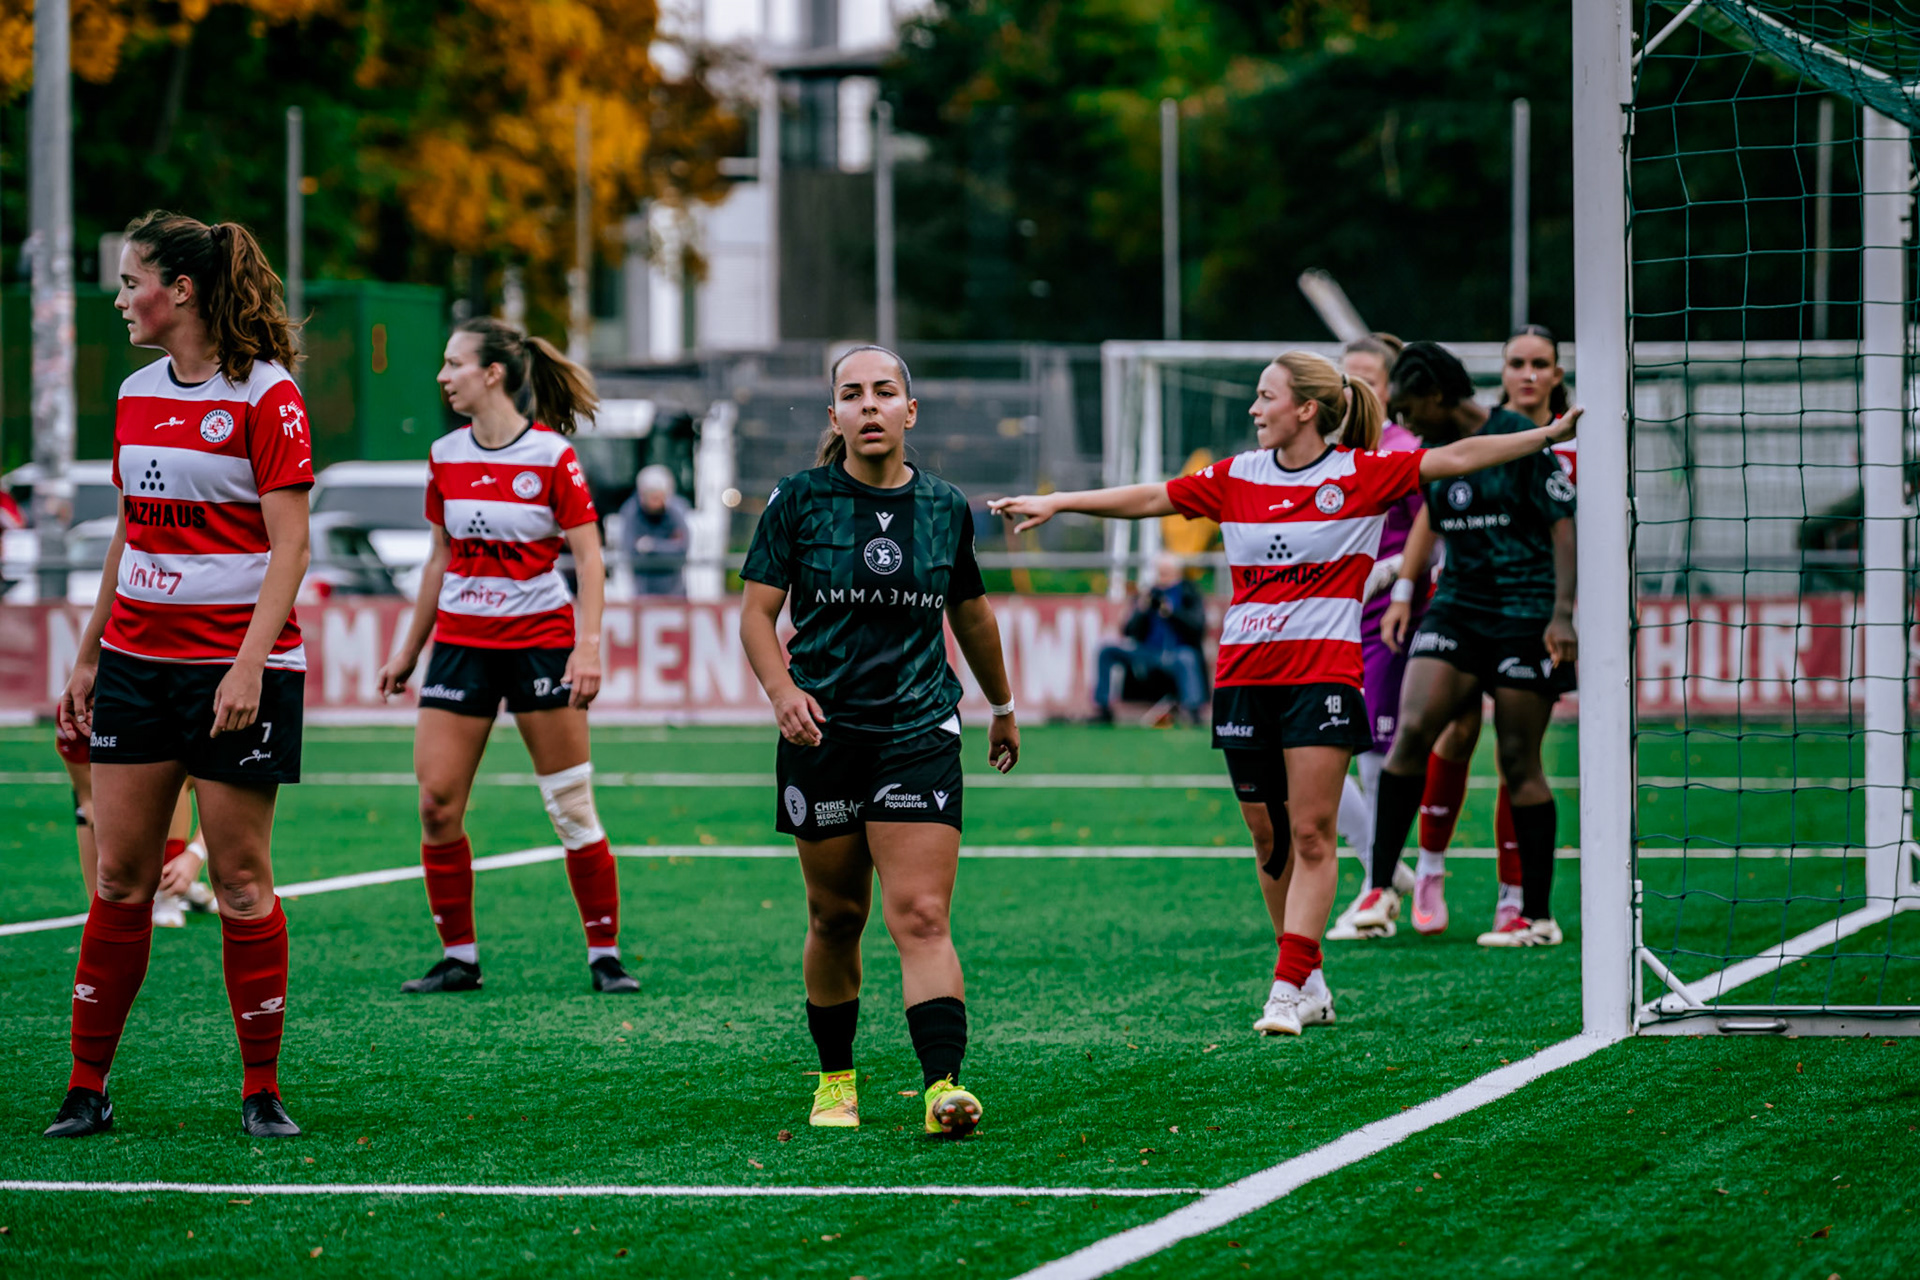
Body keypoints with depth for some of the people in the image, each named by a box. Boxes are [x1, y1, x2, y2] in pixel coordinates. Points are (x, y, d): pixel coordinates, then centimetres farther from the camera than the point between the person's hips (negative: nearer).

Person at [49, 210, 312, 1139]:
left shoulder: (265, 395, -9)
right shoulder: (136, 396, 12)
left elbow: (289, 546, -12)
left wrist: (250, 664, -21)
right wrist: (88, 657, 18)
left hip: (236, 667, -6)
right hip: (138, 660, 6)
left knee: (242, 881, -1)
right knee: (119, 877, 4)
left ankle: (261, 1091, 7)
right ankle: (87, 1087, 8)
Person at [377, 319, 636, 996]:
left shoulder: (552, 455, -8)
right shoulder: (445, 456, 6)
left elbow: (589, 557, -7)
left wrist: (588, 647, -17)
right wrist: (408, 651, 18)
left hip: (539, 640, -4)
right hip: (461, 641, 4)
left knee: (572, 806, -2)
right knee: (436, 801, -4)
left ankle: (605, 954, 8)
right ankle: (458, 957, 6)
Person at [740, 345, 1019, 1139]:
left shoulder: (945, 509, 6)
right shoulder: (800, 501, 0)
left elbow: (971, 613, 21)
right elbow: (757, 613, -1)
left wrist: (1002, 706, 32)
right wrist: (782, 689, -19)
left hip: (919, 731, 0)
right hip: (822, 731, 0)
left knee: (921, 917, -12)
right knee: (835, 917, 9)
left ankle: (943, 1087, -23)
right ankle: (835, 1080, 27)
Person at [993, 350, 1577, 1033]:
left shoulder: (1361, 474, -2)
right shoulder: (1238, 477, 9)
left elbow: (1457, 458, -5)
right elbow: (1148, 498, 15)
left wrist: (1550, 435, -10)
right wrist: (1055, 503, 14)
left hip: (1323, 674, -4)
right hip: (1244, 674, 4)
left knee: (1312, 835, -9)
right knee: (1269, 837, 7)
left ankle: (1287, 990, -11)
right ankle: (1312, 982, 18)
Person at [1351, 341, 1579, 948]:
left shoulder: (1520, 439, -10)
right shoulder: (1434, 451, 9)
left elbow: (1564, 525, -11)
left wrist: (1562, 615, -18)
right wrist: (1404, 591, 17)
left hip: (1526, 612, -5)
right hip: (1458, 606, 5)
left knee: (1518, 761, -3)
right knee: (1412, 729, -13)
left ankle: (1537, 915, 6)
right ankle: (1381, 886, -9)